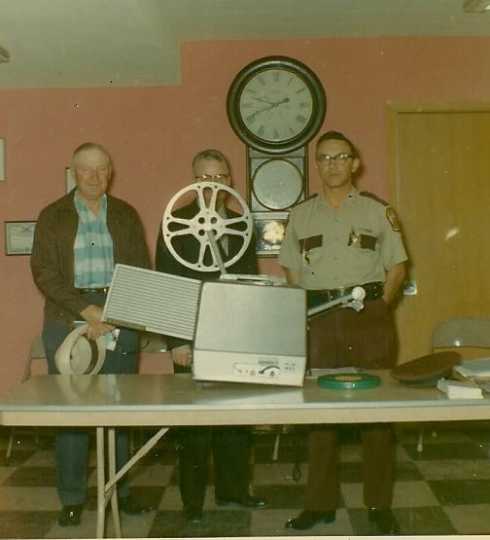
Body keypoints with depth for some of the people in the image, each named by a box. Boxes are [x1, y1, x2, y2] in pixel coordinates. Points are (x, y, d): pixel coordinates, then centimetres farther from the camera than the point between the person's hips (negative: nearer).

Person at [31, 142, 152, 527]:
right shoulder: (53, 216, 6)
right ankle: (72, 497, 12)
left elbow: (141, 270, 6)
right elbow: (44, 272, -3)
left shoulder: (126, 215, 11)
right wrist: (86, 310, -16)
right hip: (67, 319, -1)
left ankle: (121, 488, 18)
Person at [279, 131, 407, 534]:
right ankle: (320, 503, 14)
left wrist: (382, 303, -5)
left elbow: (396, 265, 7)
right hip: (318, 319, 1)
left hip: (369, 317, -1)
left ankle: (379, 504, 14)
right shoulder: (301, 215, 11)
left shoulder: (378, 211, 6)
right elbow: (291, 270, 13)